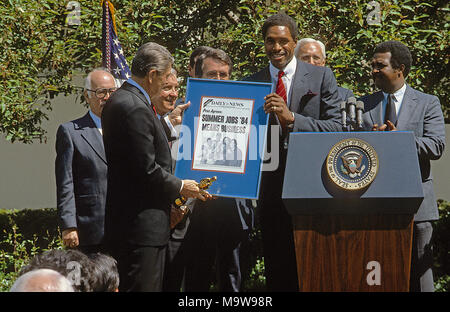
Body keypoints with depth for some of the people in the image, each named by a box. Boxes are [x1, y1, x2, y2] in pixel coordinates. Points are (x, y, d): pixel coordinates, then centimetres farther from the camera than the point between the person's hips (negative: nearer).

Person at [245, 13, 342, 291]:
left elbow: (335, 128, -6)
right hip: (272, 188, 2)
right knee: (277, 271, 5)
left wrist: (292, 119, -18)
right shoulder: (252, 84, 9)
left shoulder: (321, 76, 3)